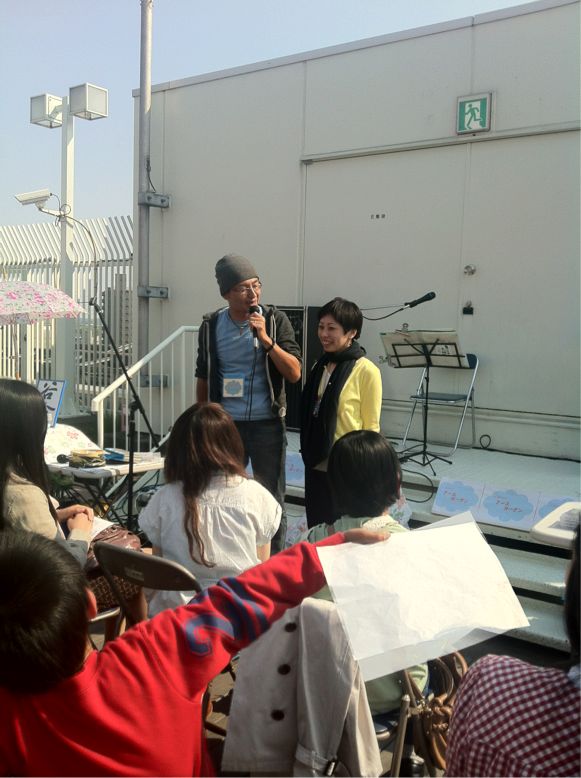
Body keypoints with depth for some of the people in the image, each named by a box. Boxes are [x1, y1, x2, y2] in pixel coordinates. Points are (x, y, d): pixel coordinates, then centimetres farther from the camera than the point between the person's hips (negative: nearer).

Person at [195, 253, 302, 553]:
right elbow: (203, 379, 13)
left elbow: (295, 373, -9)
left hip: (266, 424, -2)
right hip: (225, 424, 2)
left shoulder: (275, 319, -3)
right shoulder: (211, 325, 5)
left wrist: (266, 339, -19)